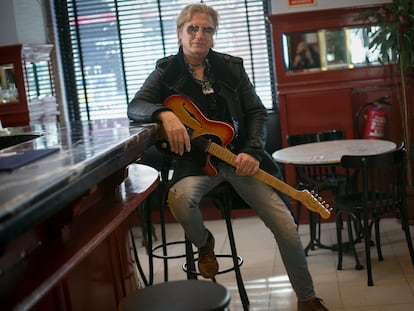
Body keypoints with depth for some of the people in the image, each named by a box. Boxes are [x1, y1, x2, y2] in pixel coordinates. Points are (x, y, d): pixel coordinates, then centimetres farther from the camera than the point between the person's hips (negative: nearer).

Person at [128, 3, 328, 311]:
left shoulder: (232, 67, 7)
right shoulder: (167, 72, 4)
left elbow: (257, 112, 5)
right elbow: (135, 106, -7)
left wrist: (253, 151, -12)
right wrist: (164, 113, -29)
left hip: (240, 156, 2)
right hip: (196, 160, -1)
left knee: (286, 225, -8)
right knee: (179, 199, -37)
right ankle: (204, 243, 0)